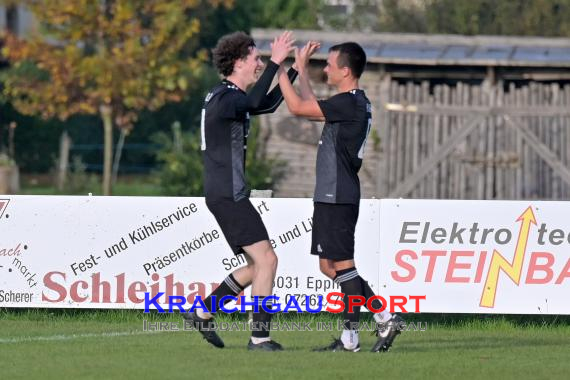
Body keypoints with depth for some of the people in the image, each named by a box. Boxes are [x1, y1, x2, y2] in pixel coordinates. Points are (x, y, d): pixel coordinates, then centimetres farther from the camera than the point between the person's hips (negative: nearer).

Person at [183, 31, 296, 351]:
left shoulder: (231, 97, 18)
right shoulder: (224, 98, -14)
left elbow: (268, 103, 33)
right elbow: (255, 102, -36)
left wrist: (295, 69, 28)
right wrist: (276, 62, -33)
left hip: (229, 195, 10)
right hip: (227, 195, -10)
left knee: (259, 265, 13)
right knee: (266, 259, -14)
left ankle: (203, 313, 17)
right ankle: (260, 337, -15)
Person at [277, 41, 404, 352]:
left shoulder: (349, 103, -15)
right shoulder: (355, 103, 16)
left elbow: (298, 107, -15)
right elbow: (311, 106, 31)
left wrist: (280, 69, -6)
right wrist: (301, 68, 32)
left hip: (337, 197, -10)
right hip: (331, 196, 10)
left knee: (341, 264, -6)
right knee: (329, 265, 12)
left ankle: (351, 338, -4)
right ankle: (384, 318, 12)